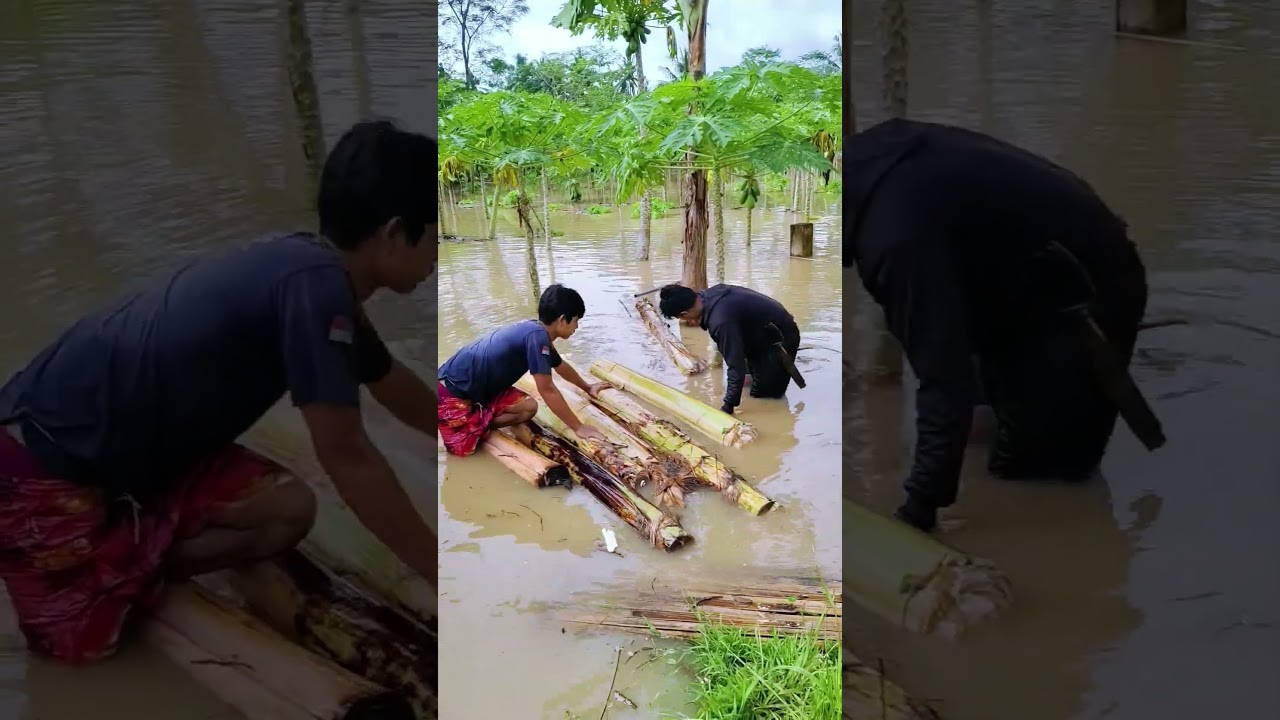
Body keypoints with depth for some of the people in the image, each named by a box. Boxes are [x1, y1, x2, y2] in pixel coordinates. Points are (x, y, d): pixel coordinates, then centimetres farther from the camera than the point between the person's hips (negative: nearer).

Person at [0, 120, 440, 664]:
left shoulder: (321, 278, 2)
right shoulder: (315, 283, -27)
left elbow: (400, 391, 19)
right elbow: (346, 457, -25)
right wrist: (442, 574, -18)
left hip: (134, 444, 9)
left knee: (287, 511, -6)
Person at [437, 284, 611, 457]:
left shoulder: (537, 331, 6)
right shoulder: (537, 335, -23)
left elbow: (561, 366, 27)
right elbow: (547, 390, -23)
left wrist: (587, 387, 40)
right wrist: (578, 428, -17)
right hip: (451, 388, -10)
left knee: (529, 407, -6)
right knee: (463, 447, -19)